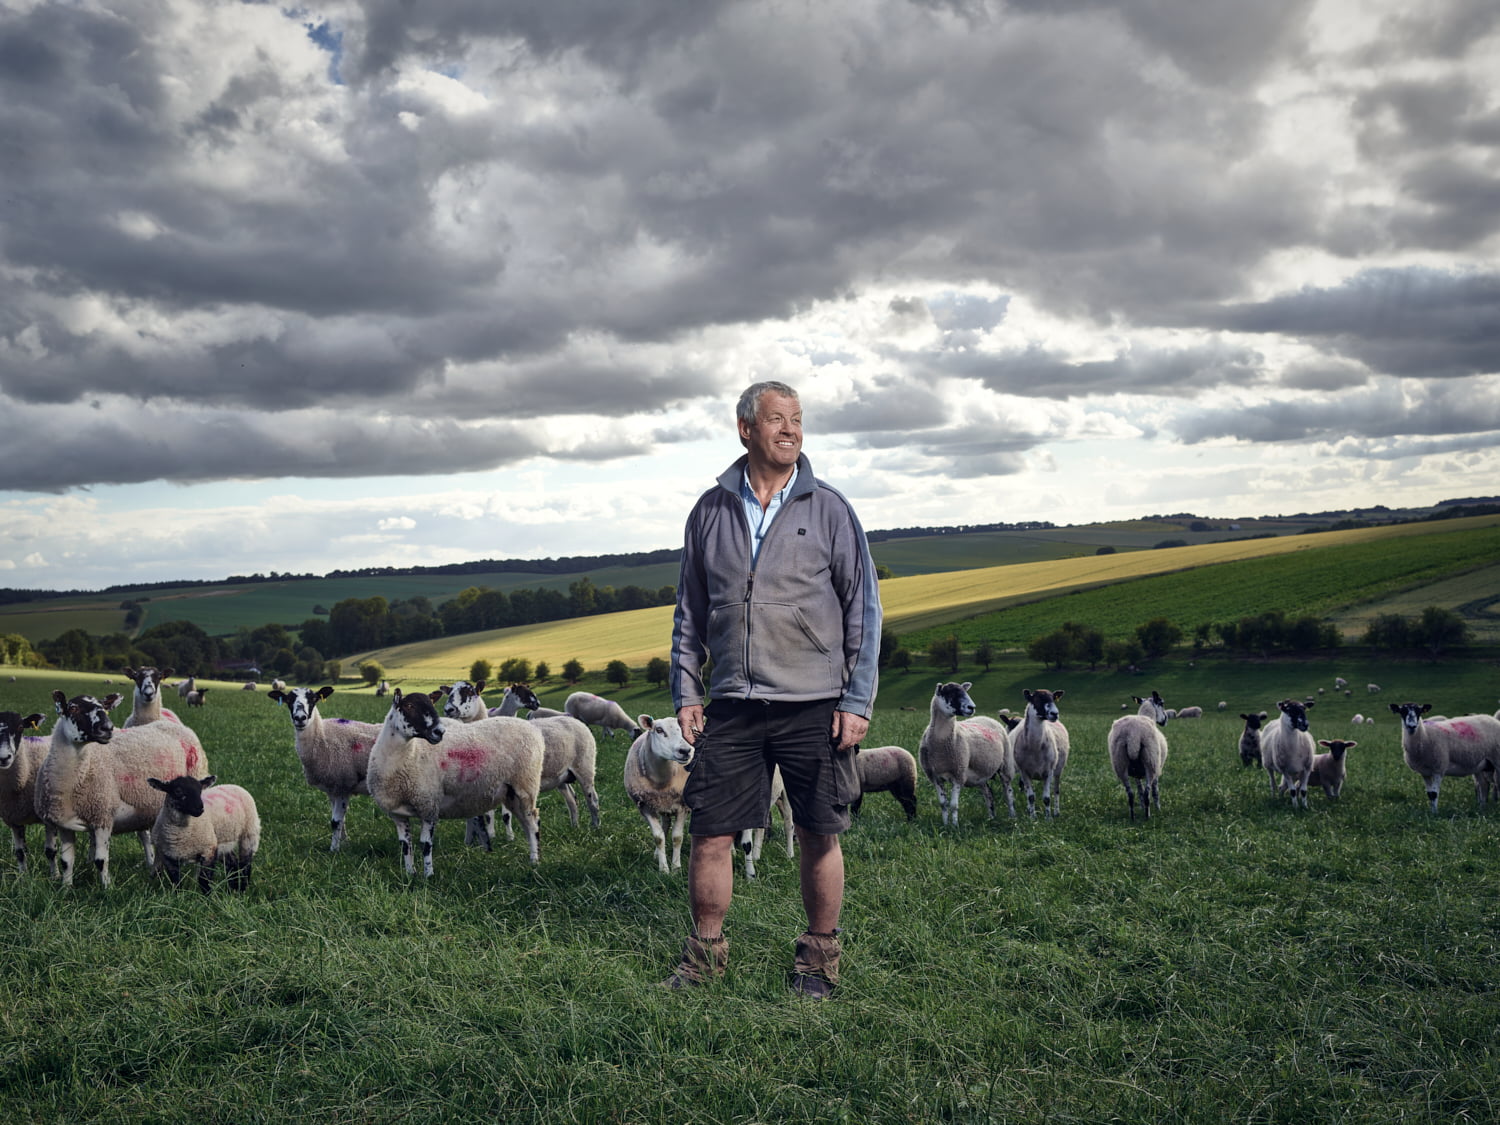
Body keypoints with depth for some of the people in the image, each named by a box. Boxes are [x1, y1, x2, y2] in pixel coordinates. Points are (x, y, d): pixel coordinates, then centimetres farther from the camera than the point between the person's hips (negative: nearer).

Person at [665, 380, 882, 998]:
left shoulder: (828, 509, 2)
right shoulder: (711, 510, 8)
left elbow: (864, 610, 3)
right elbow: (690, 611, 15)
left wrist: (857, 702, -4)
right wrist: (685, 693, 7)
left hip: (813, 704, -2)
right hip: (732, 706, 2)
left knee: (819, 837, 5)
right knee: (711, 835, 1)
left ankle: (819, 955, 21)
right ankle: (705, 951, 18)